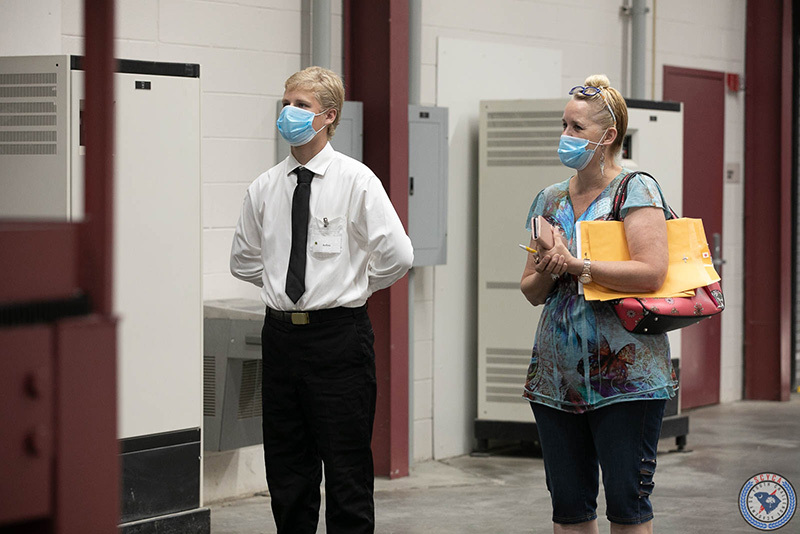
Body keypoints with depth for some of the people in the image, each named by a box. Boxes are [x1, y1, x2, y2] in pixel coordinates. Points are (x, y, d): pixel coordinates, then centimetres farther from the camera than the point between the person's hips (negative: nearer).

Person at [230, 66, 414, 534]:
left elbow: (398, 255, -10)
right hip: (282, 334, 5)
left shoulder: (355, 180, -6)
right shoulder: (265, 188, 8)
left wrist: (353, 287, 0)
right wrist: (282, 284, 12)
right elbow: (243, 260, 22)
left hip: (338, 335, -5)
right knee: (287, 475, 10)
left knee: (347, 471, 0)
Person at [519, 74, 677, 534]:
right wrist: (546, 273, -7)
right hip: (557, 374, 6)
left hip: (625, 375, -6)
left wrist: (576, 266, -17)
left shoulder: (635, 190, -4)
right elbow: (531, 290, 16)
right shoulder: (550, 199, 15)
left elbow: (652, 272, -18)